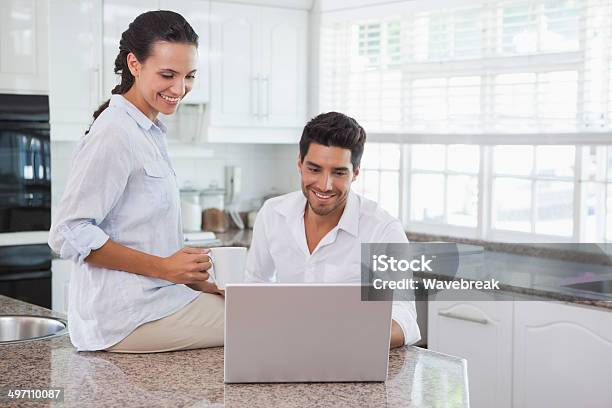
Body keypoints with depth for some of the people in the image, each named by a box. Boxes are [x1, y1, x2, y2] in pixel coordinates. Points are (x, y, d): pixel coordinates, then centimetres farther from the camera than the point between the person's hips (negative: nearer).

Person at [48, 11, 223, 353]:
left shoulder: (150, 133, 16)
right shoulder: (114, 134, -14)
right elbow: (69, 234, -18)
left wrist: (191, 278, 8)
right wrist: (164, 268, -18)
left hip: (156, 296, 9)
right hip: (127, 316, -9)